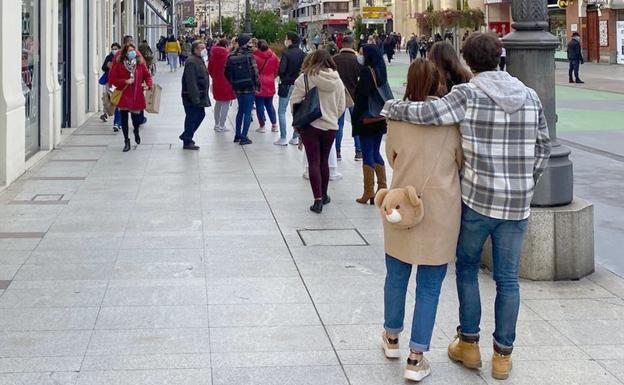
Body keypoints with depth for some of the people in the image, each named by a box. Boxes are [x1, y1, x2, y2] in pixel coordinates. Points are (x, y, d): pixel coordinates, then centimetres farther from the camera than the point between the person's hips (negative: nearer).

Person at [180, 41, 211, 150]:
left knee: (201, 114, 18)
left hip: (199, 95, 10)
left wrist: (204, 95, 22)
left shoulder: (199, 60, 14)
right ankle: (187, 142, 6)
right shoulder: (191, 62, -20)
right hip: (192, 96, -10)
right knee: (191, 117, -3)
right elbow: (191, 82, -25)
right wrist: (195, 98, -26)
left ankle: (186, 136, 31)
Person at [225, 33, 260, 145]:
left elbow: (227, 72, 5)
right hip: (249, 88, -5)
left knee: (241, 110, 20)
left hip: (238, 88, 5)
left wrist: (233, 84, 14)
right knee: (247, 112, 1)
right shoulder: (249, 55, -14)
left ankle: (237, 135, 23)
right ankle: (244, 137, 0)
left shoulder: (232, 56, 1)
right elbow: (254, 72, -15)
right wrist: (257, 86, -5)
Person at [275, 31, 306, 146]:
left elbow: (281, 70, -19)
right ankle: (296, 137, 14)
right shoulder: (302, 54, 1)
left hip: (287, 85, -5)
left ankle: (283, 138, 0)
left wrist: (281, 76, 1)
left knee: (282, 111, 4)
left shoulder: (286, 53, -14)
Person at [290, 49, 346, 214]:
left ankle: (318, 200, -7)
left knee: (314, 162, 0)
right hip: (330, 126, 3)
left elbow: (295, 102, -8)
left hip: (310, 126, -3)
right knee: (324, 161, 18)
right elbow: (341, 107, 6)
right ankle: (324, 195, 29)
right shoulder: (337, 80, 1)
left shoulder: (305, 78, -10)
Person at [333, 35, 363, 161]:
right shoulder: (357, 59, -10)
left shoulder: (335, 59, -7)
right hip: (354, 95, -1)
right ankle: (359, 151, 9)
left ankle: (337, 151, 8)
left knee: (339, 124, 8)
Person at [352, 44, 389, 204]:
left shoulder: (366, 72, -15)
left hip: (366, 118, -7)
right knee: (375, 152, 16)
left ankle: (368, 192, 1)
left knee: (367, 153, -2)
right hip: (380, 118, 7)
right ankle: (382, 187, 16)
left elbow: (361, 96, -18)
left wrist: (356, 117, -12)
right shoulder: (380, 71, 7)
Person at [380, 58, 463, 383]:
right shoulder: (453, 120, -9)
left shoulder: (397, 117, -6)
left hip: (401, 207, 2)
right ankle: (416, 358, 7)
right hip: (441, 212, -2)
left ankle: (392, 338, 38)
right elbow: (463, 164, 2)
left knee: (396, 276, 20)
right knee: (429, 287, 6)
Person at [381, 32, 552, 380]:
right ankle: (503, 355, 18)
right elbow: (543, 149, 8)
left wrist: (391, 108, -4)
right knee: (507, 279, 11)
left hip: (476, 198, -3)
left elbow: (428, 114, -22)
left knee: (467, 268, 18)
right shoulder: (530, 97, 2)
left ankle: (469, 344, 23)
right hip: (518, 204, 3)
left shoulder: (469, 95, -11)